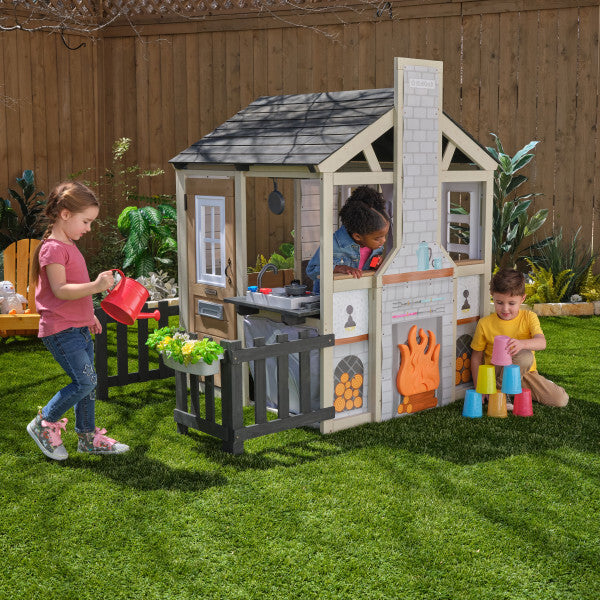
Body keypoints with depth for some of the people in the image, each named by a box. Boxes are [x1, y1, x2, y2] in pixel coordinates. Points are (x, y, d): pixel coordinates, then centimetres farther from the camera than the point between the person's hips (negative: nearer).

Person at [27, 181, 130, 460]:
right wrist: (95, 286, -33)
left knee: (88, 382, 11)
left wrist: (89, 315, 26)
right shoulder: (52, 248, -15)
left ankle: (88, 437, 21)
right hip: (60, 330, -10)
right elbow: (60, 290, -24)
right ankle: (44, 423, 7)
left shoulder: (69, 246, 16)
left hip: (78, 327, 10)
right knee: (85, 382, -11)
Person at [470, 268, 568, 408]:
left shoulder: (528, 317, -3)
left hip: (526, 373, 3)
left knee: (561, 400, -12)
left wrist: (521, 344, -44)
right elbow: (476, 357, 2)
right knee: (525, 356, -33)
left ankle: (520, 389, 9)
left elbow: (541, 342, -21)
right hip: (497, 375, -3)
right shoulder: (485, 323, -5)